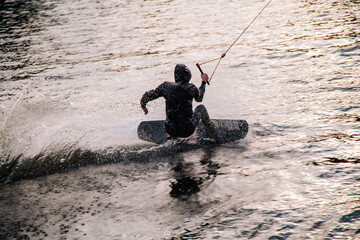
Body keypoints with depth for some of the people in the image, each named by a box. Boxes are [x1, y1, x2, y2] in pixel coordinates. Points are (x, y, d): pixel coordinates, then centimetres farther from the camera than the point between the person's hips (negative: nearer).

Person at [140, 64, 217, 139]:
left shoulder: (166, 86, -6)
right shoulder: (191, 88, -8)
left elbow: (148, 95, 1)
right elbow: (199, 98, 15)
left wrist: (143, 105, 22)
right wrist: (204, 82, 30)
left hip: (171, 131, 2)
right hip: (188, 131, -2)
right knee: (201, 108, 26)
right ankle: (212, 135, 32)